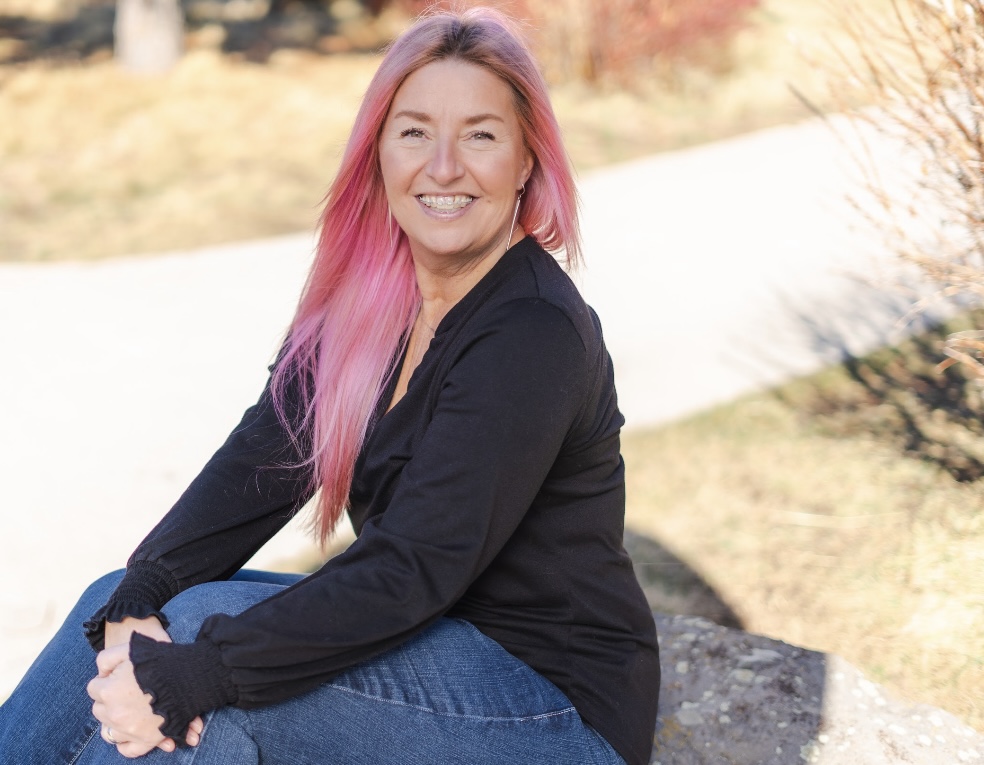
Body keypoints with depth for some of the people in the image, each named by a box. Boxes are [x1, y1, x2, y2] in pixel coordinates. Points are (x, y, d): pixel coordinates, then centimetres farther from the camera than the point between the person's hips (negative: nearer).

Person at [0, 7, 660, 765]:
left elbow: (414, 569, -27)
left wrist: (190, 674, -30)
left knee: (204, 626, -22)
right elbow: (260, 462, -7)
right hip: (431, 637, 7)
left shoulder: (535, 334, -23)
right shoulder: (363, 298, 1)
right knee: (117, 603, -5)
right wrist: (139, 597, -23)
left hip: (560, 704, -7)